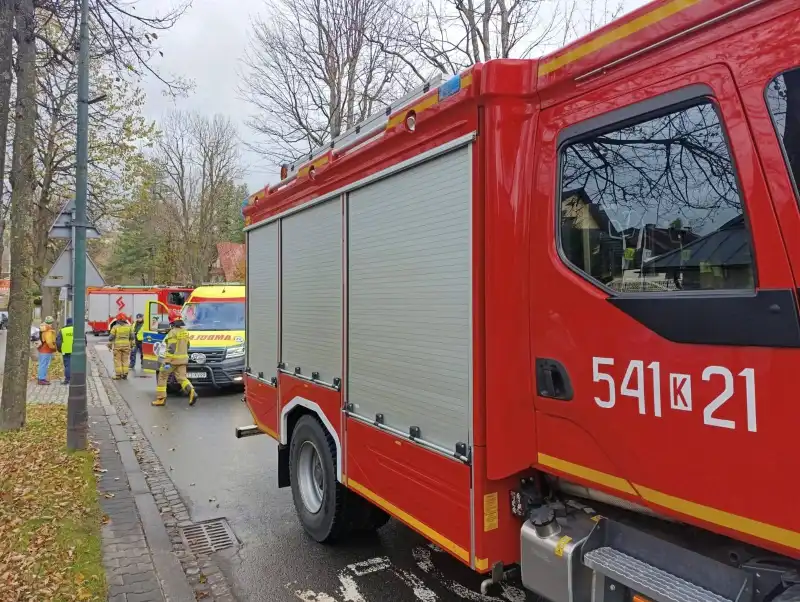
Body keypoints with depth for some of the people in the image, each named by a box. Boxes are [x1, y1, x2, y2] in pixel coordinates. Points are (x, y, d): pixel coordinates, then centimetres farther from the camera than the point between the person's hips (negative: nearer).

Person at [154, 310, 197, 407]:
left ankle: (161, 398, 12)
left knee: (162, 377, 9)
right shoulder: (185, 331, 11)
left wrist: (167, 361, -21)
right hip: (183, 359, 7)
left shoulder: (173, 332, -14)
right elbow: (187, 346, 19)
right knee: (182, 377, 5)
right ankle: (192, 392, -19)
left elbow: (171, 348, -20)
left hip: (173, 359, -7)